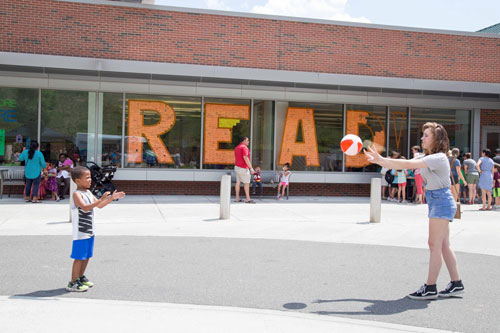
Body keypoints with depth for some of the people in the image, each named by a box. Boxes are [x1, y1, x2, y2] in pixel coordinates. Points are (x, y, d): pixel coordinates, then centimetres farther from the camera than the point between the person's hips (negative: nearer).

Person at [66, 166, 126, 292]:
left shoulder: (88, 193, 11)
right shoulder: (77, 194, -17)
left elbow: (99, 205, 18)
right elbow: (85, 207, -33)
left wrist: (111, 198, 8)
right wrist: (101, 199, -42)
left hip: (89, 231, 9)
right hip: (80, 233, -9)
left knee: (87, 256, 17)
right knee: (79, 257, -4)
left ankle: (80, 278, 32)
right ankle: (73, 283, 5)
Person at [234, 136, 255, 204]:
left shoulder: (237, 147, 14)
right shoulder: (244, 147, -15)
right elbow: (245, 158, -23)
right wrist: (251, 168, -23)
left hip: (237, 167, 9)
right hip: (243, 168, -9)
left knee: (238, 182, 9)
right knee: (246, 183, -3)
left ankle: (237, 198, 9)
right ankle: (248, 199, -2)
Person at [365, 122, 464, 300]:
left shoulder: (438, 158, -18)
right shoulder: (425, 158, 13)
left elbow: (407, 165, -26)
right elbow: (405, 164, 5)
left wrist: (381, 159, -27)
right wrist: (377, 160, -5)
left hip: (442, 201, -10)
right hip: (435, 201, 10)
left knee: (435, 244, -6)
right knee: (443, 245, 12)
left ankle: (430, 288, -1)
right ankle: (456, 284, 19)